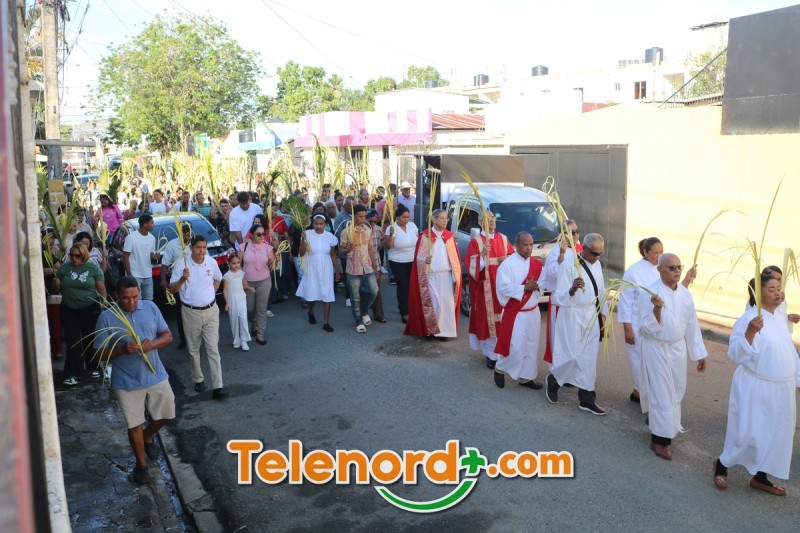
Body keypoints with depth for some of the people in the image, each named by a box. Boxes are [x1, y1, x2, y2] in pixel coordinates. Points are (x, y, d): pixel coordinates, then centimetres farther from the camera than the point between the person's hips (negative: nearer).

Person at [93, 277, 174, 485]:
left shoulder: (150, 307, -3)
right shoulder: (107, 318, -12)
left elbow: (168, 336, 1)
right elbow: (101, 354, -9)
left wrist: (153, 344, -20)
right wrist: (123, 349, -27)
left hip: (156, 375, 3)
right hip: (126, 382, -3)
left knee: (166, 414, 13)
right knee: (134, 424, 9)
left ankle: (148, 436, 45)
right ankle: (141, 465, 29)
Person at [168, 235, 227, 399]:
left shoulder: (212, 262, -2)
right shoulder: (182, 264, -10)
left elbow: (218, 279, 19)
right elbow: (172, 289, -8)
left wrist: (210, 293, 8)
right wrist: (182, 279, -26)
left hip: (211, 311, 1)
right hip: (191, 312, -1)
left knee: (213, 349, -1)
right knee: (193, 349, 11)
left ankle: (217, 387, -1)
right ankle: (198, 380, 30)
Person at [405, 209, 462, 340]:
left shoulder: (449, 236, 8)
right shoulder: (425, 236, -4)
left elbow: (455, 258, 9)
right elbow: (419, 258, -5)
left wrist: (456, 276, 4)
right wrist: (425, 260, -26)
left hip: (447, 276, 4)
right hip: (431, 276, -4)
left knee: (447, 303, 3)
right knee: (434, 303, -3)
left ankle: (444, 329, 13)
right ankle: (431, 329, 11)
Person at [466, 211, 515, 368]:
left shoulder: (503, 239, 11)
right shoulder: (475, 241, -3)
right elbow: (471, 265, -9)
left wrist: (508, 259, -6)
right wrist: (483, 254, -24)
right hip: (485, 287, -4)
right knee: (488, 318, -3)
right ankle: (491, 354, 5)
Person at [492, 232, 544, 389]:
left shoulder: (537, 264, 5)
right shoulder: (507, 264, -13)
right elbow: (503, 288, -18)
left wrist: (537, 286, -12)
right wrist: (525, 287, -23)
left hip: (533, 312, 6)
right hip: (514, 313, -6)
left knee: (531, 346, 9)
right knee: (515, 347, -6)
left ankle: (526, 377, 22)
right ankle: (500, 369, 19)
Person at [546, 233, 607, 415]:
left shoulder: (597, 265, 6)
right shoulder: (568, 265, -17)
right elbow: (558, 297, -21)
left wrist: (602, 313, 14)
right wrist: (572, 289, -40)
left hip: (593, 316, 7)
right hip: (573, 316, -7)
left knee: (589, 358, 10)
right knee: (572, 357, -4)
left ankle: (587, 398, 20)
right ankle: (553, 380, 26)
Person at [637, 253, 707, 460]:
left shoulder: (685, 293, 1)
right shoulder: (650, 293, -17)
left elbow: (692, 324, 9)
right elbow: (646, 328, -19)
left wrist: (699, 353, 11)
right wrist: (657, 309, -36)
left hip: (678, 348, 6)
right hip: (657, 349, -6)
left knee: (675, 392, 17)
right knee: (661, 394, -2)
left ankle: (656, 422, 39)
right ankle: (660, 439, 10)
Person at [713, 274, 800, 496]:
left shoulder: (779, 319, 9)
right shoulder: (748, 319, -17)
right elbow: (736, 354, -23)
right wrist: (750, 332, -35)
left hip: (780, 389, 8)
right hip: (756, 389, -8)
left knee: (775, 434, 14)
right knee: (749, 434, -2)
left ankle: (760, 477, 29)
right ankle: (722, 464, 22)